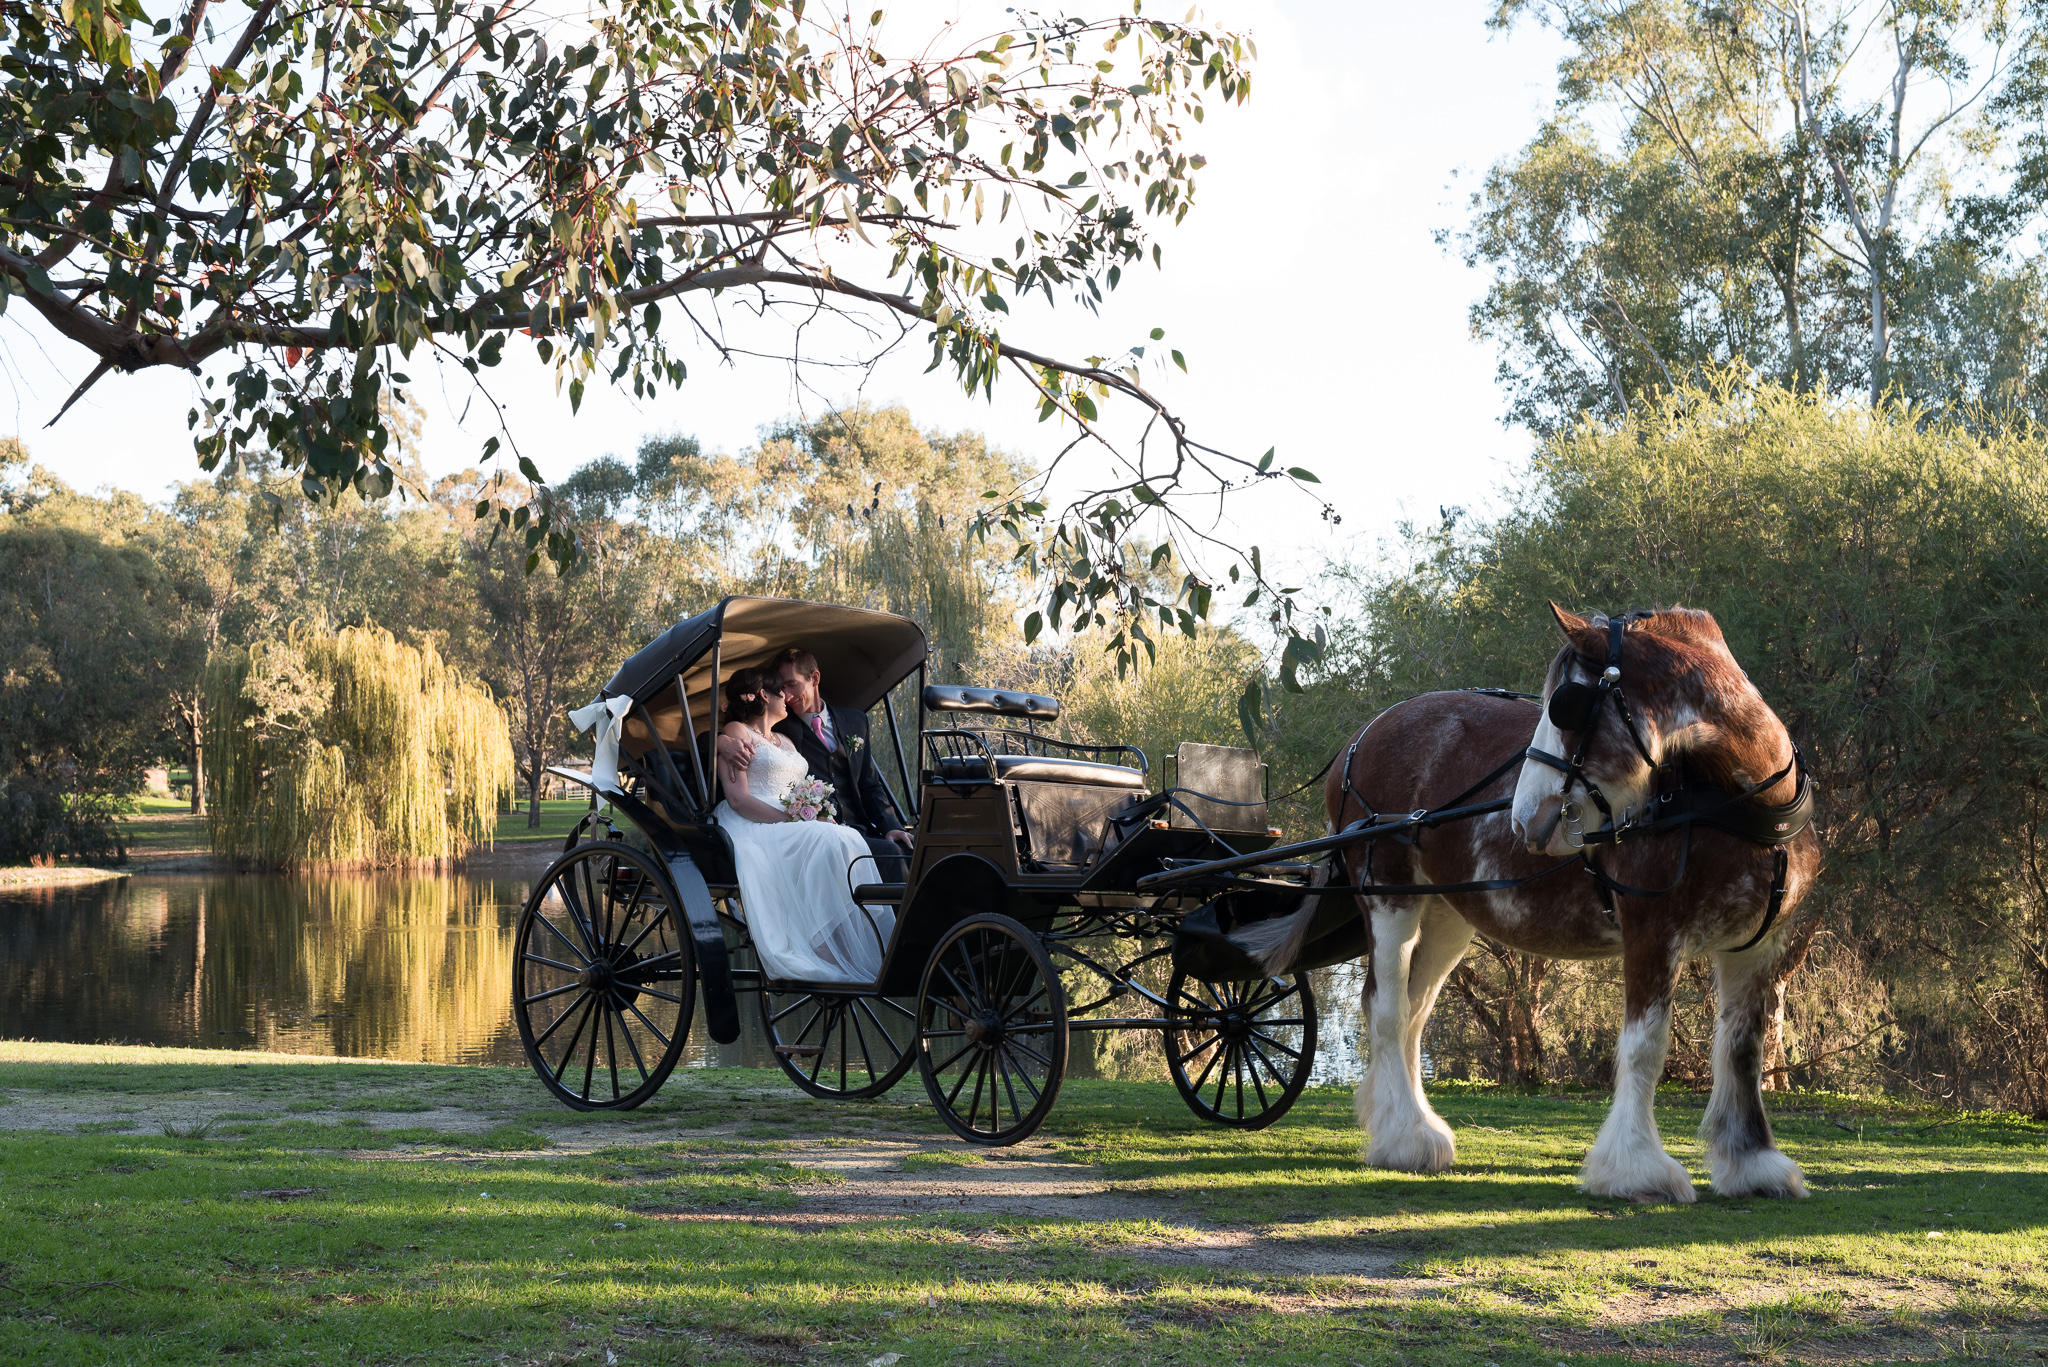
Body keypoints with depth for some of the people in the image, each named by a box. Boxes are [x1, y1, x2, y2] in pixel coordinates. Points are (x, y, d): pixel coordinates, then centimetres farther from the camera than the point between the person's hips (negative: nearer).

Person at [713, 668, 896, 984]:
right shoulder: (737, 732, 5)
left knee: (848, 840, -25)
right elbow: (738, 799, -8)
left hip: (793, 834, 7)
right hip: (752, 833, -7)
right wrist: (791, 822, -18)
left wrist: (817, 817, -3)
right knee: (830, 842, -33)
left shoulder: (785, 742, 30)